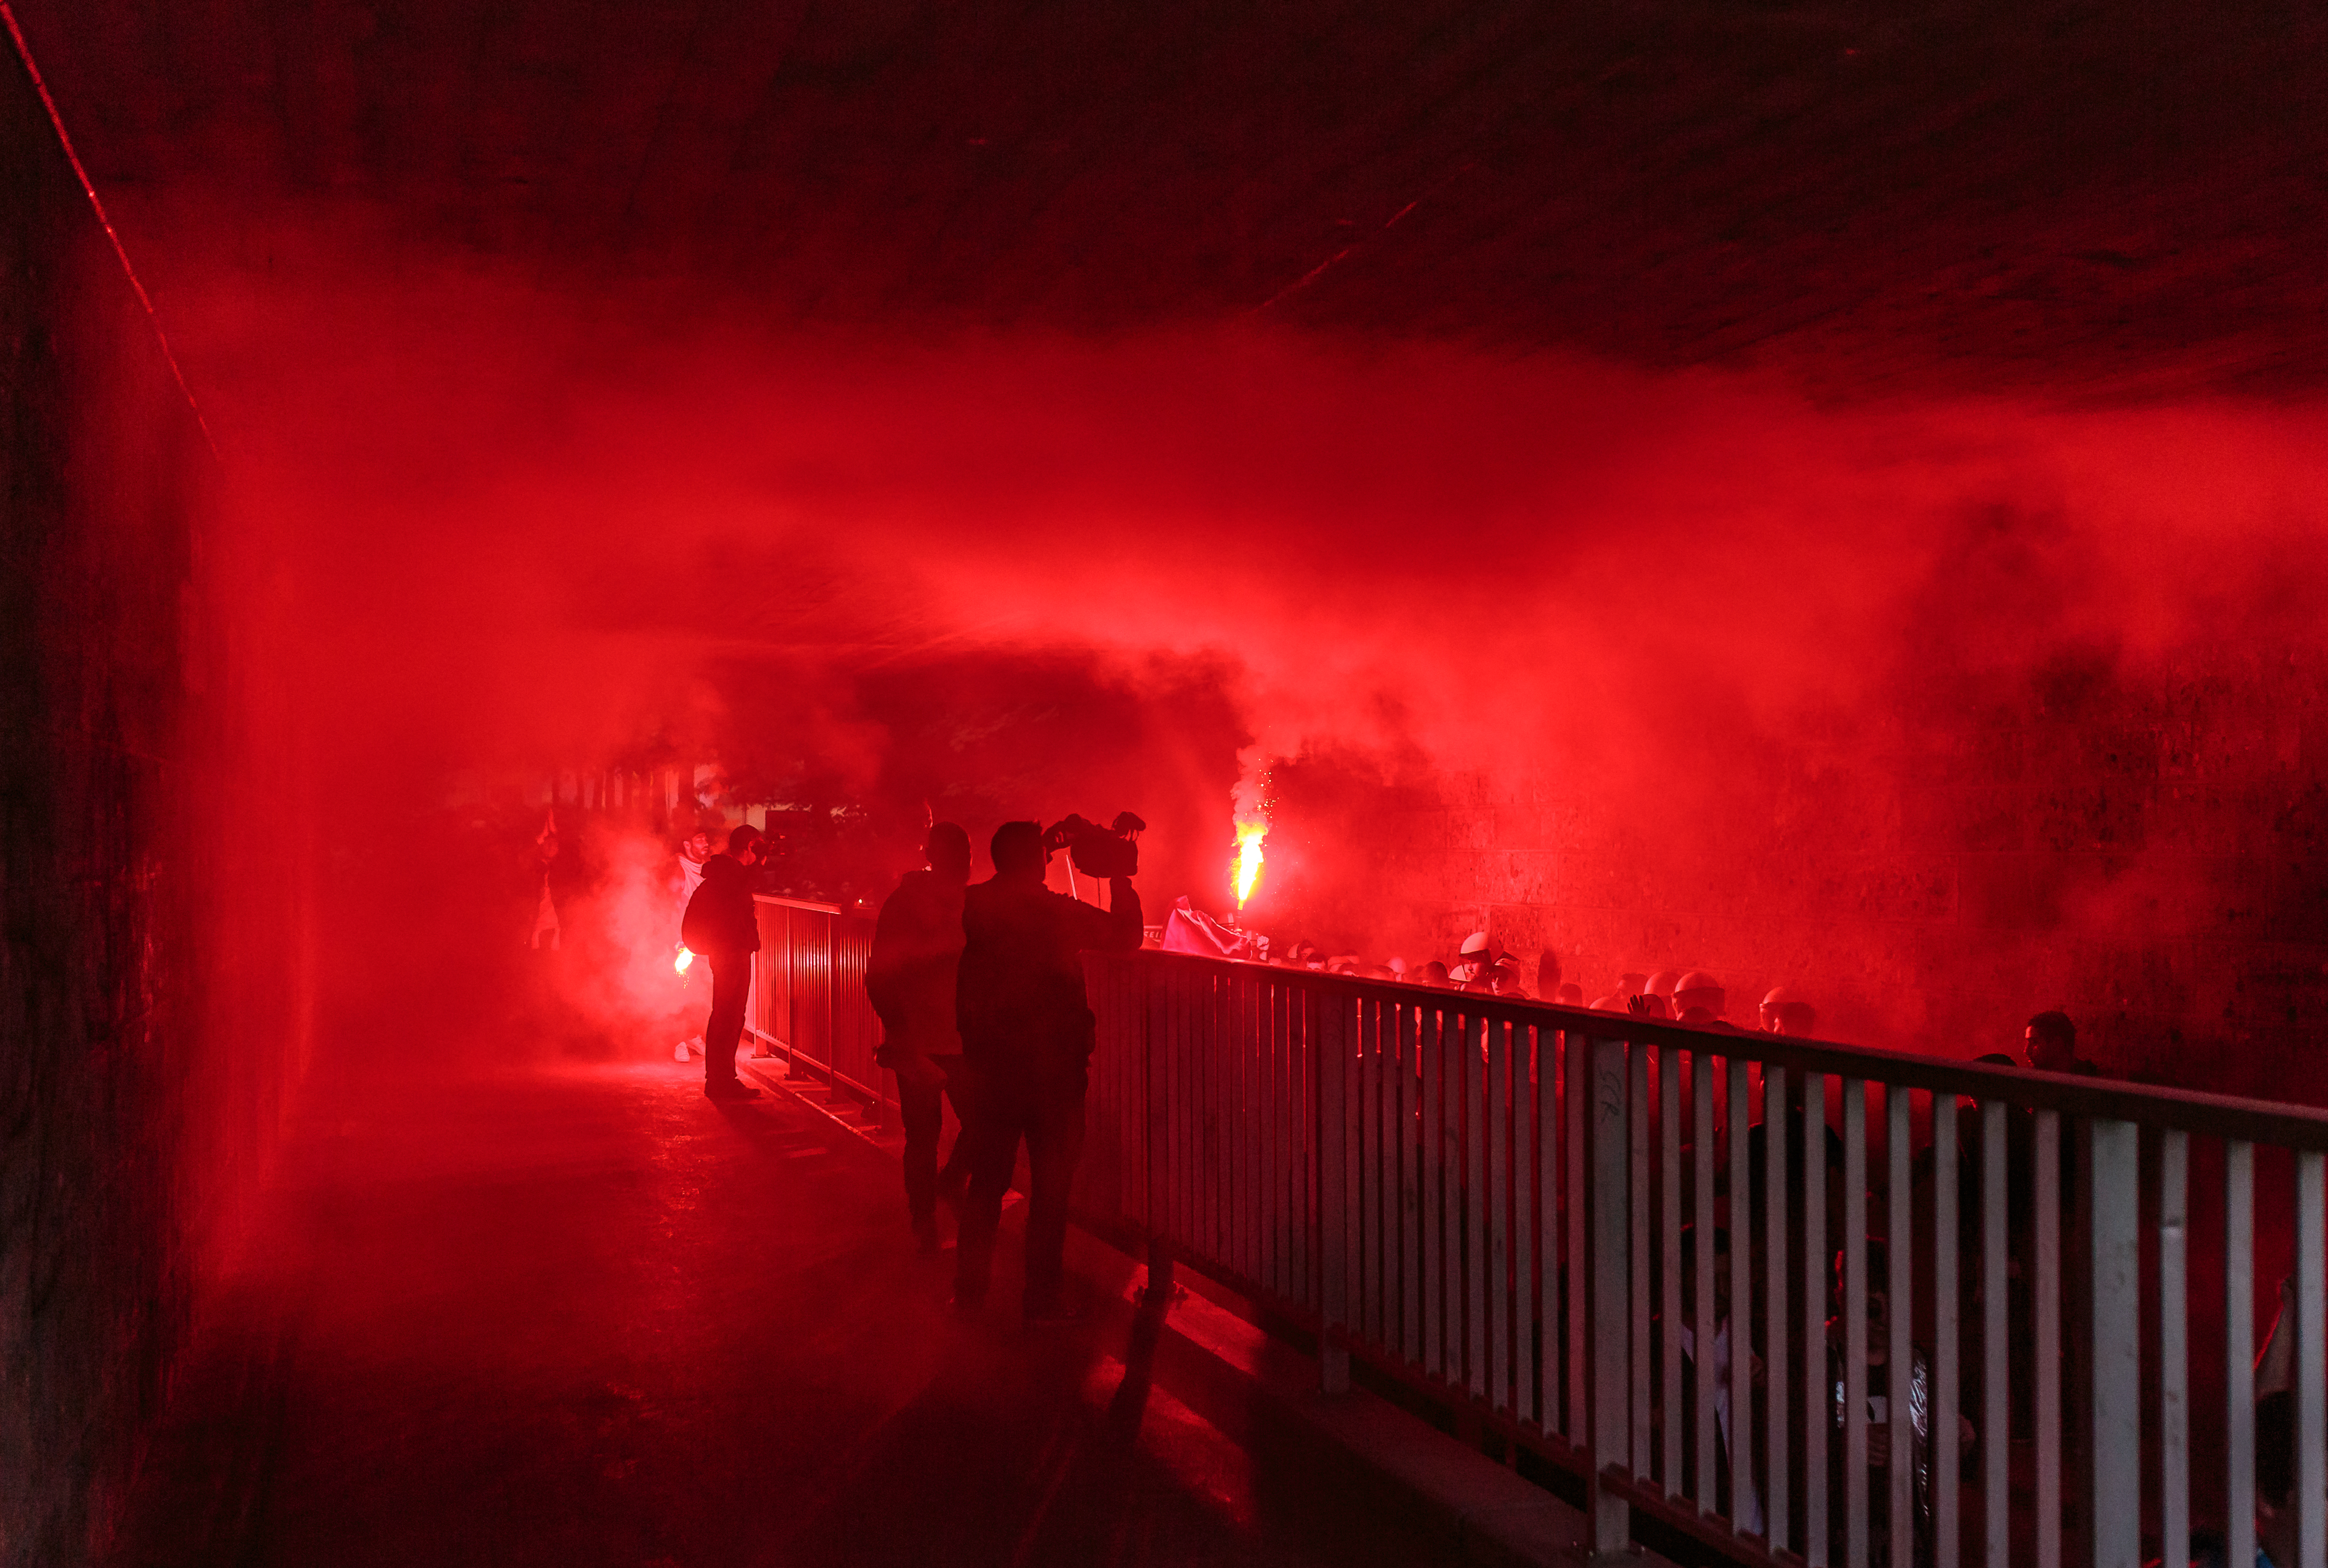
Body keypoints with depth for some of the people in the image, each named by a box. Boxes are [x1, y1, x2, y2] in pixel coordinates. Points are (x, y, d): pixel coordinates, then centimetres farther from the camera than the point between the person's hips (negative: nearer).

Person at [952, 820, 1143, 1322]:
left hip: (989, 1064, 5)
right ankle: (1043, 1299, 8)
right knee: (1051, 1185, 5)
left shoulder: (975, 906, -2)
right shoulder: (1055, 911, -15)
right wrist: (1119, 876, 3)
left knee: (987, 1181, 15)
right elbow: (1126, 936, -6)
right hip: (1052, 1068, -5)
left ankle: (969, 1291, 20)